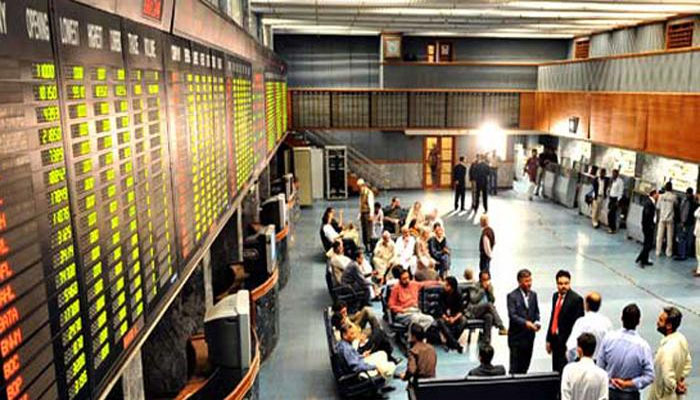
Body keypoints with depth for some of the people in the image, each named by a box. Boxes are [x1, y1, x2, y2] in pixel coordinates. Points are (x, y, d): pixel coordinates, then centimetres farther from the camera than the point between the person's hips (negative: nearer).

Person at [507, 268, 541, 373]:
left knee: (525, 367, 12)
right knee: (515, 368, 1)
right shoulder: (512, 296, -10)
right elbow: (512, 315, -16)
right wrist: (525, 323, -28)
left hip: (529, 336, 5)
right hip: (516, 337, -5)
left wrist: (537, 322, -7)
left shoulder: (533, 295, 9)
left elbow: (536, 312, 13)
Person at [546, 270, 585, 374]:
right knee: (555, 371, 13)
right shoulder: (555, 296, 10)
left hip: (567, 342, -7)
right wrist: (549, 339, 14)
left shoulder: (576, 299, -13)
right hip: (555, 340, 7)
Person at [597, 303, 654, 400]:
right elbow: (649, 376, -15)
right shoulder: (642, 345, -20)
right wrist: (628, 384, -12)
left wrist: (610, 380, -1)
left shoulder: (609, 337, -14)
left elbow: (600, 365, -7)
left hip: (609, 392, 2)